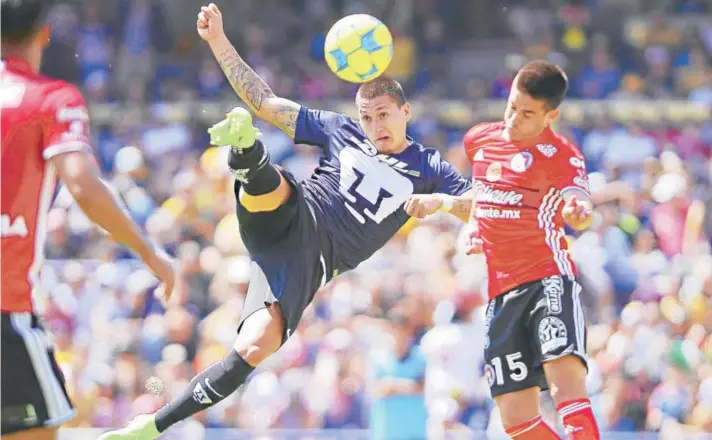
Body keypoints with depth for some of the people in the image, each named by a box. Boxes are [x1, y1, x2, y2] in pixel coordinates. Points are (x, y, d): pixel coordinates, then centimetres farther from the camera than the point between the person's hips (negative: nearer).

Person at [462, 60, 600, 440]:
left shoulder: (560, 155, -8)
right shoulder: (479, 140, 9)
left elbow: (579, 201, -29)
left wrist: (579, 211, -52)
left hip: (548, 279, -6)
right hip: (500, 292, 6)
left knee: (566, 380, -30)